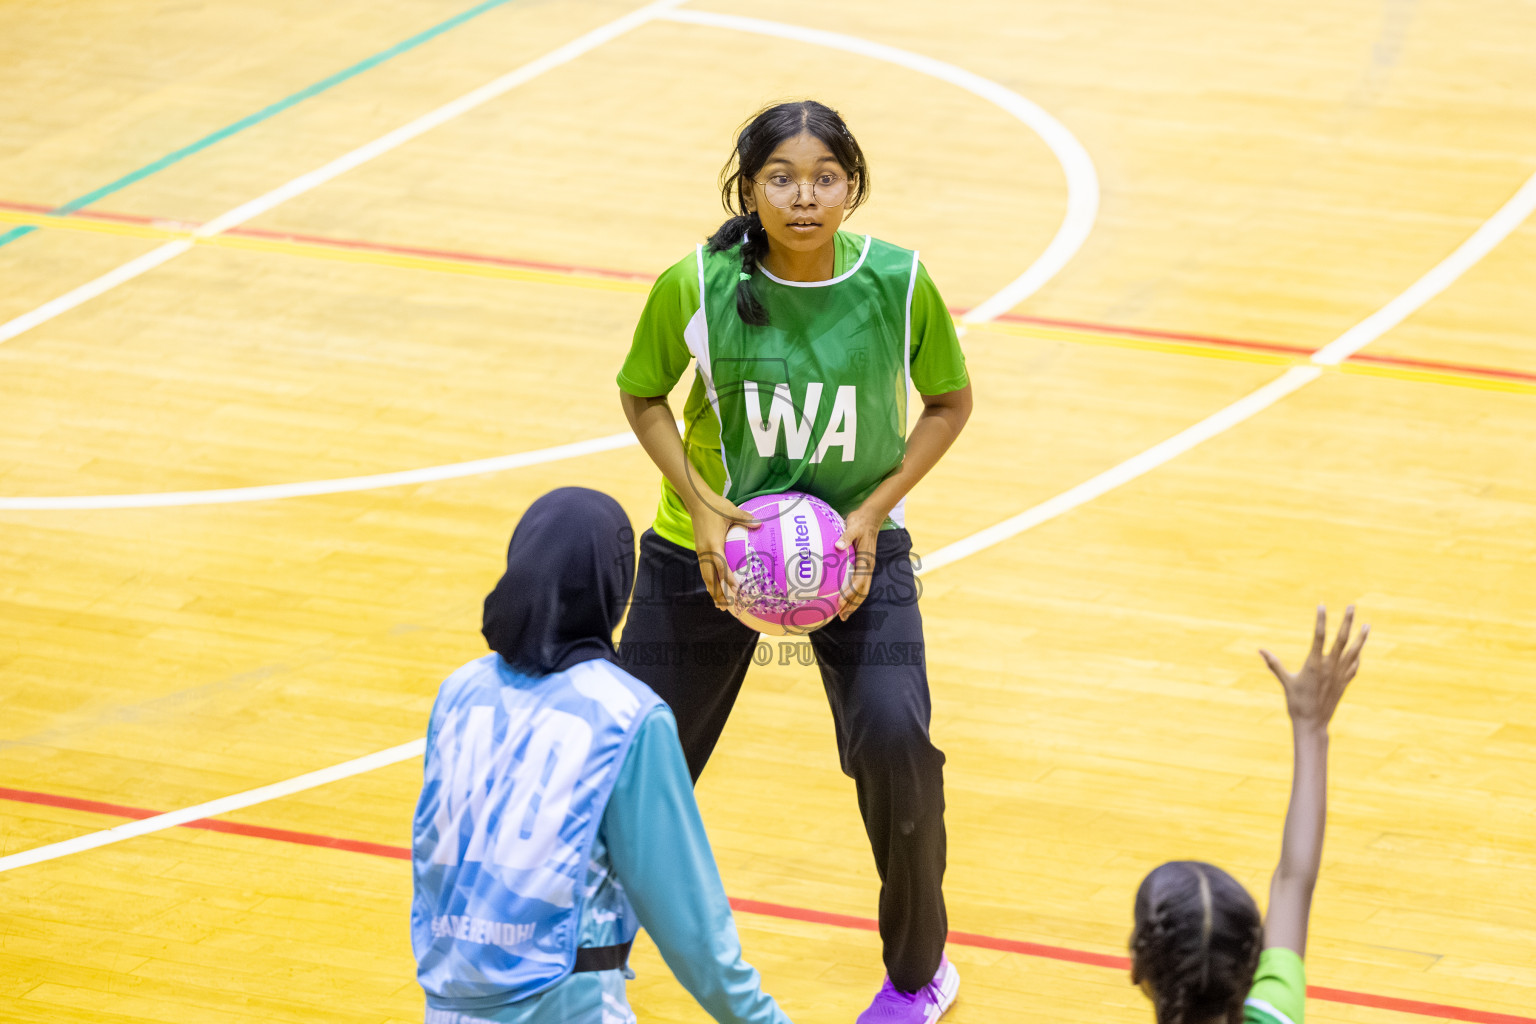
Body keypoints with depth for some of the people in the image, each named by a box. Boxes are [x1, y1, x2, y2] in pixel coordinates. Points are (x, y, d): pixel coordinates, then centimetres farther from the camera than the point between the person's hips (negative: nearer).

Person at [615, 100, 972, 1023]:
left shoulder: (897, 284, -17)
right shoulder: (695, 286, -18)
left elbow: (950, 402, -1)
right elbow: (643, 396, 0)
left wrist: (876, 507, -13)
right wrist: (700, 501, -15)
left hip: (855, 543, -1)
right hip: (713, 543, 1)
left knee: (893, 740, -20)